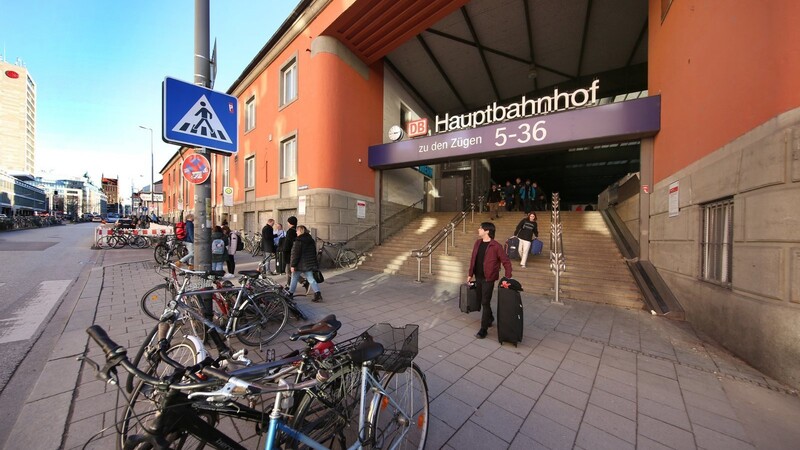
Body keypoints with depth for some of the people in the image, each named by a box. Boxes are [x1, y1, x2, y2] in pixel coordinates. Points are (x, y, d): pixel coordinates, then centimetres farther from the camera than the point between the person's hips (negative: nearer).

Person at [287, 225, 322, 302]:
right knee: (311, 279, 4)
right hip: (309, 264, 6)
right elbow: (314, 253, 15)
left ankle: (290, 294, 25)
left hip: (299, 265, -6)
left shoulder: (298, 241, -13)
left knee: (294, 278, 13)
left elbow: (295, 254, -16)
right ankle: (318, 294, -8)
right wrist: (313, 263, 22)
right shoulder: (311, 240, 9)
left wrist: (292, 265, -13)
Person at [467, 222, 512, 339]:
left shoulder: (496, 246, -14)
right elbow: (473, 259, 11)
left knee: (485, 303, -1)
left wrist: (508, 278, -18)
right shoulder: (478, 243, 5)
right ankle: (490, 318, 43)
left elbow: (506, 262, -12)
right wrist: (470, 274, 12)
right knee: (482, 301, 19)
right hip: (478, 277, 6)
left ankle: (483, 329, 10)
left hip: (488, 279, -6)